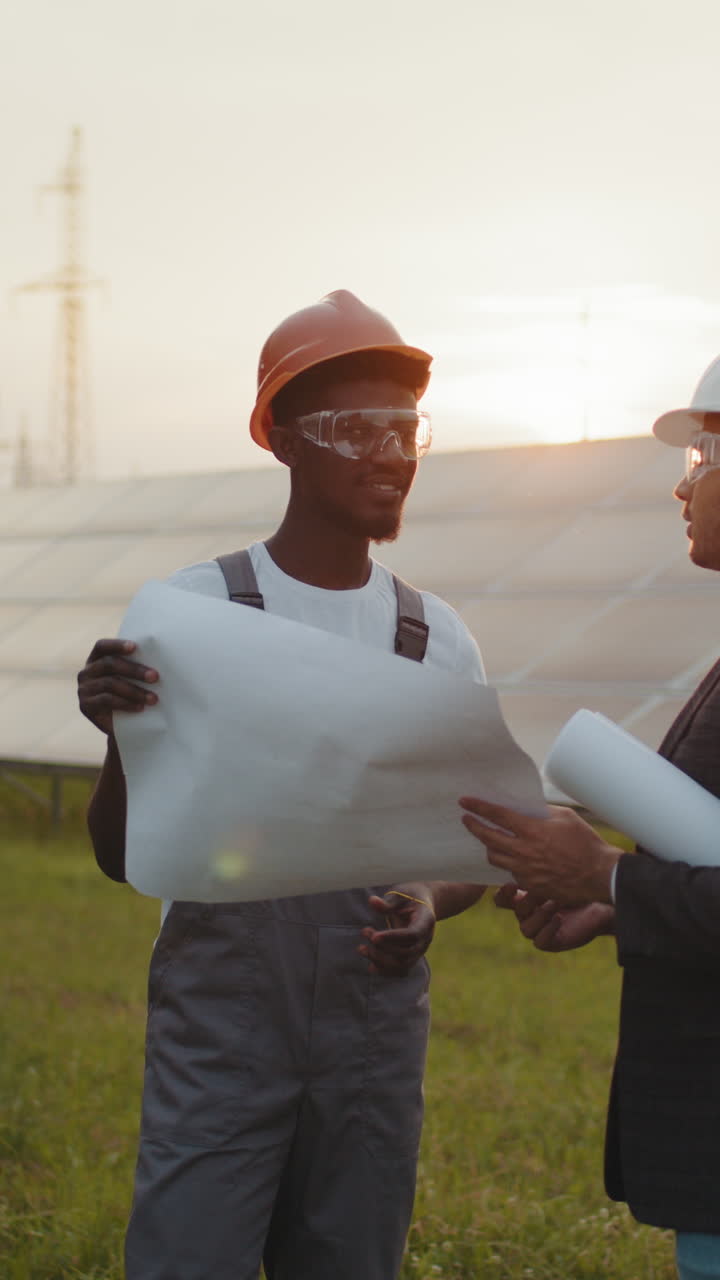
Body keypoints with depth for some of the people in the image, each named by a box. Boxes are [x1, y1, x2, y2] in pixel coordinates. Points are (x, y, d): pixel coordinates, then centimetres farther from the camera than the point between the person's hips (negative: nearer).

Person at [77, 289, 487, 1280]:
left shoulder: (438, 641, 5)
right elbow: (122, 859, -3)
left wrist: (431, 905, -10)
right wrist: (122, 736, -23)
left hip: (376, 1044, 3)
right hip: (218, 1037, -3)